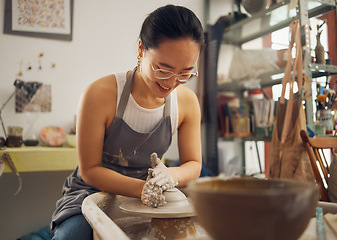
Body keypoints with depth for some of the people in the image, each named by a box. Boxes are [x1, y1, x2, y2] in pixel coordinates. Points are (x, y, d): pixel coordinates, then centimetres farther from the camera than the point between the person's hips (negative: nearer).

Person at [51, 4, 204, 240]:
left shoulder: (188, 102, -10)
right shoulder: (100, 94, -22)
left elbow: (193, 164, -1)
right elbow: (89, 170, -15)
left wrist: (170, 175, -26)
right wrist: (140, 188, -32)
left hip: (151, 202, 2)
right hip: (95, 193, -1)